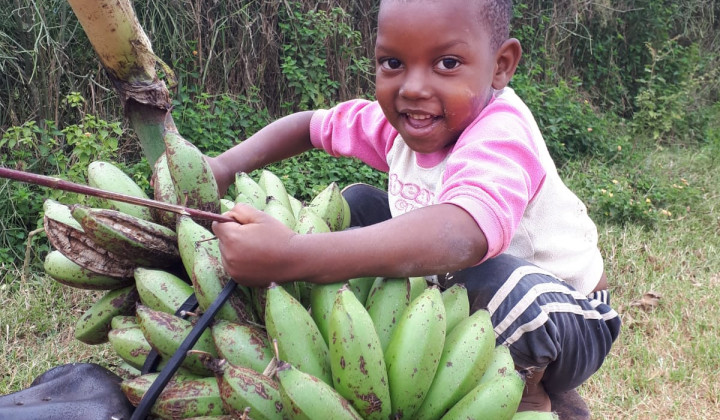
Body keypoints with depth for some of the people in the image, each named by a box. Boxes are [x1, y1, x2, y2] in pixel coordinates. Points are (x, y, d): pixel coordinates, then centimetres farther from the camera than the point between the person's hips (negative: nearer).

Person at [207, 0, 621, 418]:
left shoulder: (500, 136, -33)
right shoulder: (399, 121, -10)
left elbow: (461, 237, -53)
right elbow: (310, 125, 7)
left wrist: (291, 257, -61)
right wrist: (225, 166, -11)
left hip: (565, 322, -7)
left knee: (491, 278, -40)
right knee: (356, 202, -1)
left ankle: (533, 386, -8)